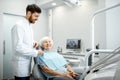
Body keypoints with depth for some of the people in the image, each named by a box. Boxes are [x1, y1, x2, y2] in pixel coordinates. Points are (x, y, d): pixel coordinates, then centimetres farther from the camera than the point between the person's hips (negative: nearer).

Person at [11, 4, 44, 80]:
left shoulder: (29, 26, 11)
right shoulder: (19, 25, -18)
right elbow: (18, 47, -24)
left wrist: (33, 42, 1)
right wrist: (36, 52, -19)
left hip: (28, 61, 8)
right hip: (21, 62, -8)